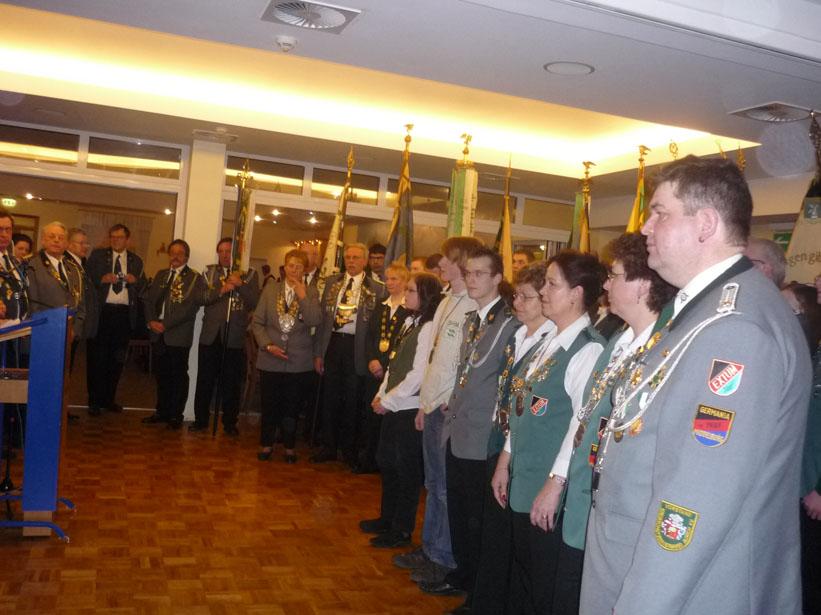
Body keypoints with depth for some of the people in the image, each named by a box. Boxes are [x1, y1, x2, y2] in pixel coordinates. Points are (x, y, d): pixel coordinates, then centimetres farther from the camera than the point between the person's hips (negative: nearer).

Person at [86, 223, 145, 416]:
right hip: (101, 311, -2)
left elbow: (142, 287, 10)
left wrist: (135, 280, -11)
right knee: (97, 357, 1)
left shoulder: (136, 261, 15)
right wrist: (102, 279, -16)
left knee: (117, 359, 7)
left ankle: (109, 399, 17)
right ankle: (95, 401, 8)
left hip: (124, 313, 2)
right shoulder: (97, 255, 10)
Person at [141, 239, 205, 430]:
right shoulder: (160, 275, 16)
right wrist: (151, 321, -5)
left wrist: (166, 324, -16)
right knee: (162, 375, 12)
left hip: (179, 335, -5)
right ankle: (162, 411, 24)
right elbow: (149, 299, 12)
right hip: (158, 334, 5)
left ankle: (176, 416, 9)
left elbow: (190, 306, -13)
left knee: (178, 376, 1)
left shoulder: (194, 278, -3)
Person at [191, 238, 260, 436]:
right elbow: (199, 298, -2)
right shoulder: (209, 272, 10)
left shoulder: (249, 275, 5)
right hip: (210, 335, 2)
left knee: (232, 384, 4)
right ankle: (201, 419, 20)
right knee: (204, 381, 7)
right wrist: (221, 290, -16)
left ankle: (229, 423, 16)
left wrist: (240, 285, -18)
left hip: (234, 337, -2)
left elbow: (256, 303, -6)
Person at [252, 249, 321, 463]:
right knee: (269, 405, 8)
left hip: (298, 361, -1)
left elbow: (315, 321, -14)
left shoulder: (311, 293, 2)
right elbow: (257, 323, 4)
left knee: (291, 406, 6)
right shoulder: (270, 289, 5)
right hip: (271, 358, 1)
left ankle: (289, 447, 21)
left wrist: (302, 296, -17)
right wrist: (268, 345, -8)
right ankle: (266, 444, 24)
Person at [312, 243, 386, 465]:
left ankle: (349, 451, 21)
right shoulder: (331, 283, 9)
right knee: (330, 399, 9)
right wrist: (318, 352, 4)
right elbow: (322, 317, 8)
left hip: (357, 349, -3)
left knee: (352, 402, 6)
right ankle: (328, 448, 23)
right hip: (332, 344, 3)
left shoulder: (377, 289, -1)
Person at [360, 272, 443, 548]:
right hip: (392, 407, 9)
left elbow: (418, 375, -19)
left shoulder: (428, 328, -17)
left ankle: (402, 530, 18)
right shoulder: (410, 322, 11)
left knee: (406, 469, 4)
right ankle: (387, 519, 34)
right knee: (387, 463, 18)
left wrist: (388, 401, -12)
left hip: (410, 410, -9)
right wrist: (381, 396, 7)